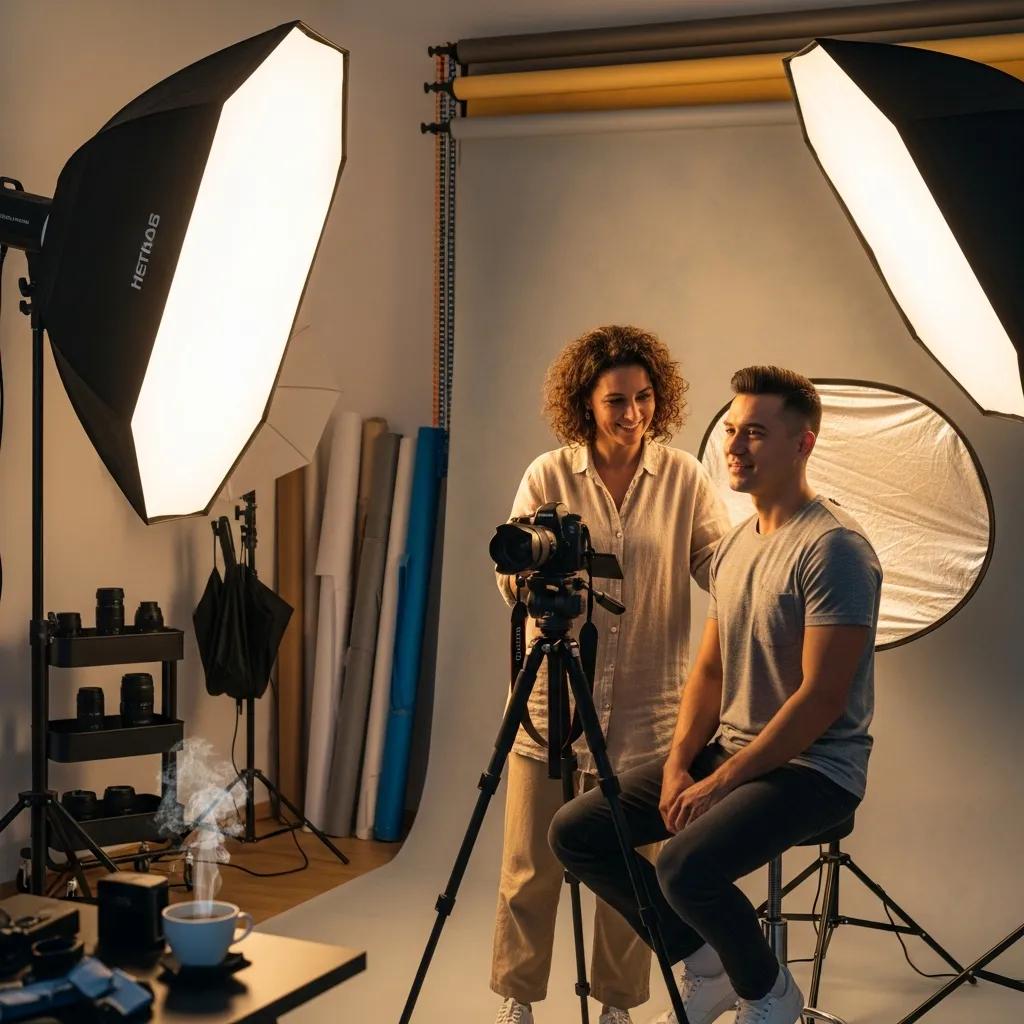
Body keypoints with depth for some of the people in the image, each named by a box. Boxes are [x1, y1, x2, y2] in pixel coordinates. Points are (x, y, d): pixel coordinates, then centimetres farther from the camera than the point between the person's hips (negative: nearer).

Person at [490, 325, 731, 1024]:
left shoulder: (684, 479, 1)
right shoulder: (548, 476, 1)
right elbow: (514, 584, -1)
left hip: (645, 710, 0)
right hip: (552, 701, 0)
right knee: (531, 867, 7)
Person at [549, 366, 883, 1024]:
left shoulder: (835, 546, -16)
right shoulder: (735, 544, 11)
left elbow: (821, 698, -21)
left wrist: (720, 782, -18)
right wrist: (678, 766, -1)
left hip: (812, 766, -8)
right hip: (726, 750, 8)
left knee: (687, 864, -32)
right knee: (575, 830, -2)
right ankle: (706, 966, 13)